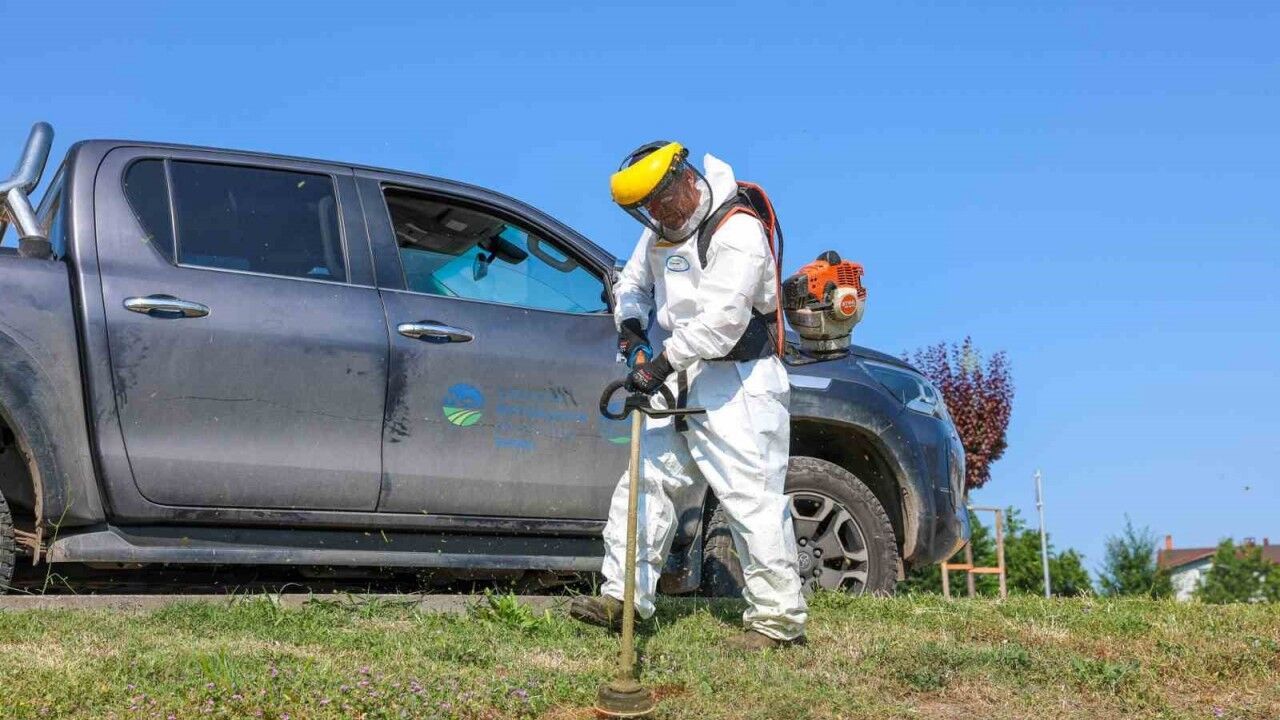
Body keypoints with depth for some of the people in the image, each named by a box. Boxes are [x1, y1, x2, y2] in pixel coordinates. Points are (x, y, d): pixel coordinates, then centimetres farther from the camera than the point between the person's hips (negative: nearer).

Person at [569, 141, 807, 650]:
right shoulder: (660, 233, 12)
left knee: (751, 497, -10)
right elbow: (632, 283, 23)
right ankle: (623, 598, 10)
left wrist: (664, 362, -30)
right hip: (684, 380, 9)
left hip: (738, 382, -9)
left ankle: (779, 620, -4)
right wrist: (631, 326, 1)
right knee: (648, 482, 6)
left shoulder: (738, 231, -16)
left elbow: (723, 316, -27)